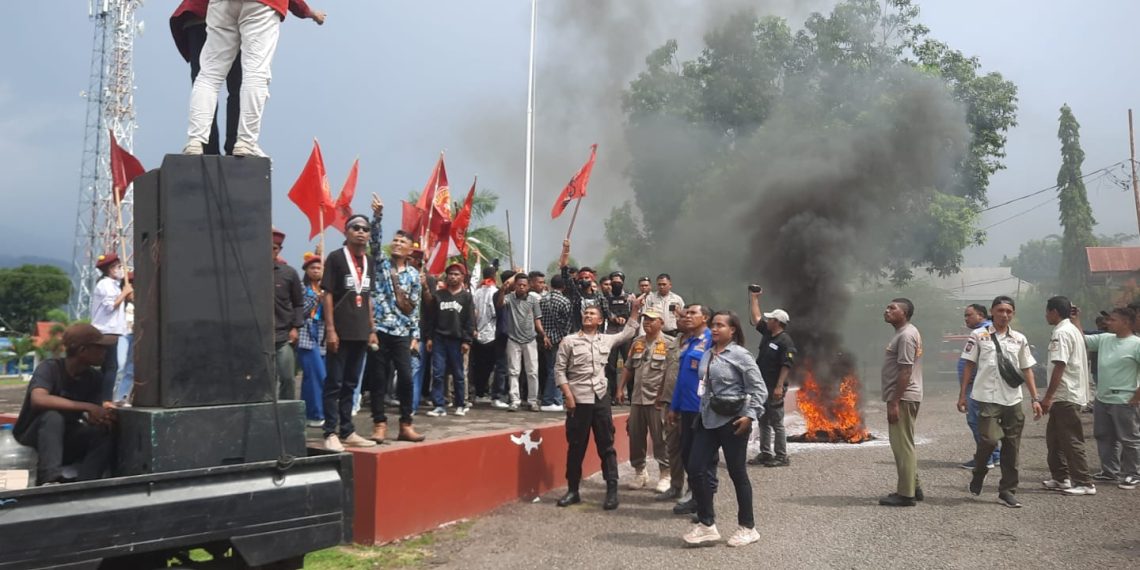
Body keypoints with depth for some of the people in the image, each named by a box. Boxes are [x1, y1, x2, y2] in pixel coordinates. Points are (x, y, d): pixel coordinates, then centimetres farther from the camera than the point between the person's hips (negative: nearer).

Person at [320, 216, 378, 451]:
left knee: (350, 384, 12)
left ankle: (347, 431, 18)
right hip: (340, 332, -6)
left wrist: (372, 329, 13)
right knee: (334, 384, -2)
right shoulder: (335, 258, -5)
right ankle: (331, 433, 2)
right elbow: (327, 295, -8)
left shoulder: (367, 262, 13)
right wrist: (330, 329, -14)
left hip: (360, 333, 6)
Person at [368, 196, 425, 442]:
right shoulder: (381, 263, 7)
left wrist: (415, 336, 5)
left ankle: (405, 425, 9)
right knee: (379, 379, 2)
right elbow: (375, 240, -11)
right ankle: (380, 424, 8)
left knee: (406, 378, 0)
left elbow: (415, 308, 10)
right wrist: (377, 216, -25)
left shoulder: (414, 275, 10)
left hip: (402, 333, 2)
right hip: (379, 329, -2)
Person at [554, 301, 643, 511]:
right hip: (578, 399, -3)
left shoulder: (606, 340, 10)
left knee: (606, 445, 3)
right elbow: (559, 370, -2)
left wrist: (635, 310, 20)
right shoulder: (569, 341, 0)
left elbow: (627, 333, 26)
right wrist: (568, 395, -11)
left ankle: (612, 491, 7)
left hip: (601, 398, 3)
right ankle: (572, 490, 15)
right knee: (576, 447, 4)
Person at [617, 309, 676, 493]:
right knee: (635, 436, 10)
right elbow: (628, 368, 18)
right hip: (637, 398, 6)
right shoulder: (637, 342, 13)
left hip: (658, 399, -6)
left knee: (660, 439, 0)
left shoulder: (669, 344, -6)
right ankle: (639, 472, 25)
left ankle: (665, 475, 12)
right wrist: (620, 388, 12)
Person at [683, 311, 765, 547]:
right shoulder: (707, 355, 10)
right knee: (695, 470, 1)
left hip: (732, 421, -6)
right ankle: (706, 524, 14)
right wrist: (702, 413, 15)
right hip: (708, 419, 7)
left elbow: (759, 389, -11)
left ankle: (748, 528, 20)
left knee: (737, 474, 4)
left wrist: (750, 415, -19)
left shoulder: (740, 355, -9)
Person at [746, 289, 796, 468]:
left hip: (774, 389, -9)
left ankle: (781, 457, 2)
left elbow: (787, 366, -21)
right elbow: (755, 318, 24)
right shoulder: (767, 334, 11)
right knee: (763, 422, 14)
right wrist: (753, 297, 26)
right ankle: (765, 454, 21)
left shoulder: (785, 342, -15)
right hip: (762, 386, 9)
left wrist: (779, 386, -26)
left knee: (777, 423, -4)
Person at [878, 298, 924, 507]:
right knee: (903, 445, 17)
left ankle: (906, 494, -1)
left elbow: (905, 371, -22)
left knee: (902, 445, -6)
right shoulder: (904, 333, 17)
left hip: (902, 398, -11)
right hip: (902, 397, 11)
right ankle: (912, 487, 25)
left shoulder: (906, 335, -16)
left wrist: (894, 402, -23)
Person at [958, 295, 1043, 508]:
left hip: (1013, 399, 4)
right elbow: (969, 365, 3)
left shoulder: (1019, 339, 10)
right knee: (990, 438, -17)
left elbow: (1027, 369, 13)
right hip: (987, 398, -4)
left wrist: (1035, 398, 7)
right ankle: (978, 474, 11)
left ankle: (1007, 491, 16)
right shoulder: (979, 335, 1)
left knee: (1011, 447, 6)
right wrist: (962, 394, 0)